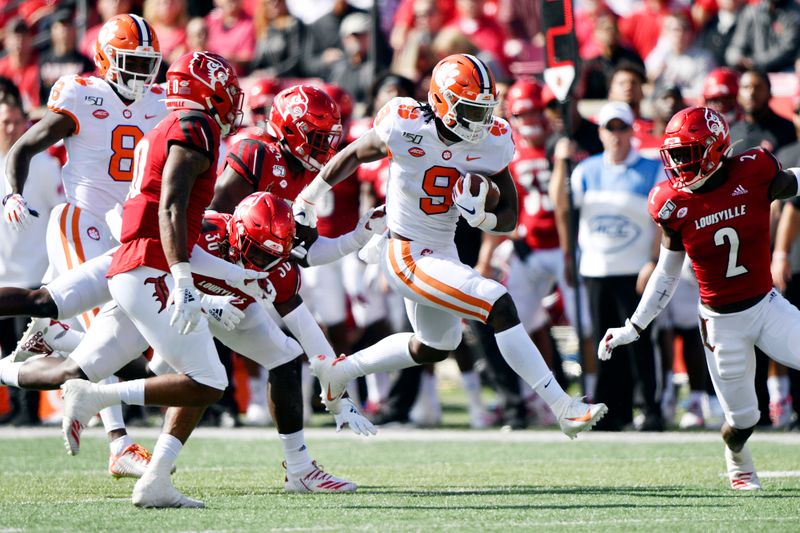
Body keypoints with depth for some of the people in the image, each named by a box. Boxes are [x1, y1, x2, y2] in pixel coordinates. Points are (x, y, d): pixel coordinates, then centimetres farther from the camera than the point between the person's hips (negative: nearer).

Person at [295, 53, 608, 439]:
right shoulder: (406, 129, -21)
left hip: (442, 254, 8)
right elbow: (353, 155, -3)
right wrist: (308, 199, 9)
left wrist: (483, 218, -24)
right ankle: (563, 408, -19)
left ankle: (339, 369, 46)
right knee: (499, 305, -21)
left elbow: (510, 216, 0)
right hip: (406, 256, -8)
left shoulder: (491, 144, -8)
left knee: (436, 346, 28)